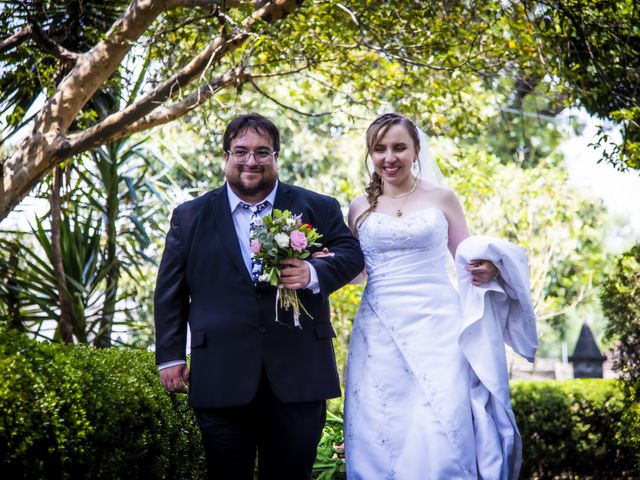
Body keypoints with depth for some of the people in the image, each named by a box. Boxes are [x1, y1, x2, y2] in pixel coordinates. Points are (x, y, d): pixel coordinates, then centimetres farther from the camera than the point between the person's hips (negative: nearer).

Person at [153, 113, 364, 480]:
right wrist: (170, 355, 5)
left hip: (298, 376, 0)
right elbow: (170, 292, 10)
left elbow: (351, 254, 1)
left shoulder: (318, 209, 7)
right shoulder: (190, 217, 9)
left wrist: (313, 273, -19)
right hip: (220, 378, 0)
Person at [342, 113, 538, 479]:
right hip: (380, 332, 2)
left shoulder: (441, 198, 5)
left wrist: (487, 269, -13)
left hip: (436, 325, -2)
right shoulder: (360, 207, 10)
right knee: (380, 435, -1)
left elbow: (467, 260, 8)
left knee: (441, 432, -10)